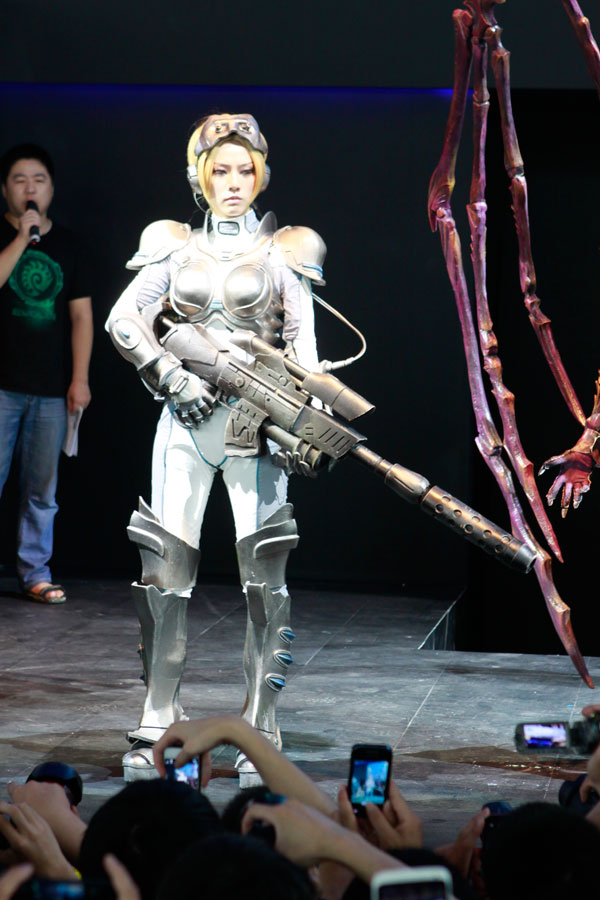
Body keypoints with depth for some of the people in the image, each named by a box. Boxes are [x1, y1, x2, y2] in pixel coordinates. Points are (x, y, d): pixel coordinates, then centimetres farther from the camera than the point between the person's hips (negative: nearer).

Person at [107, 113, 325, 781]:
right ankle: (155, 728, 6)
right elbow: (122, 320, 6)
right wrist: (171, 374, -8)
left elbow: (303, 344, 2)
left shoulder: (283, 250, 9)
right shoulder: (174, 248, 13)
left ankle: (261, 733, -1)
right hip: (187, 419, 2)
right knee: (165, 573, -2)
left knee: (264, 575, -6)